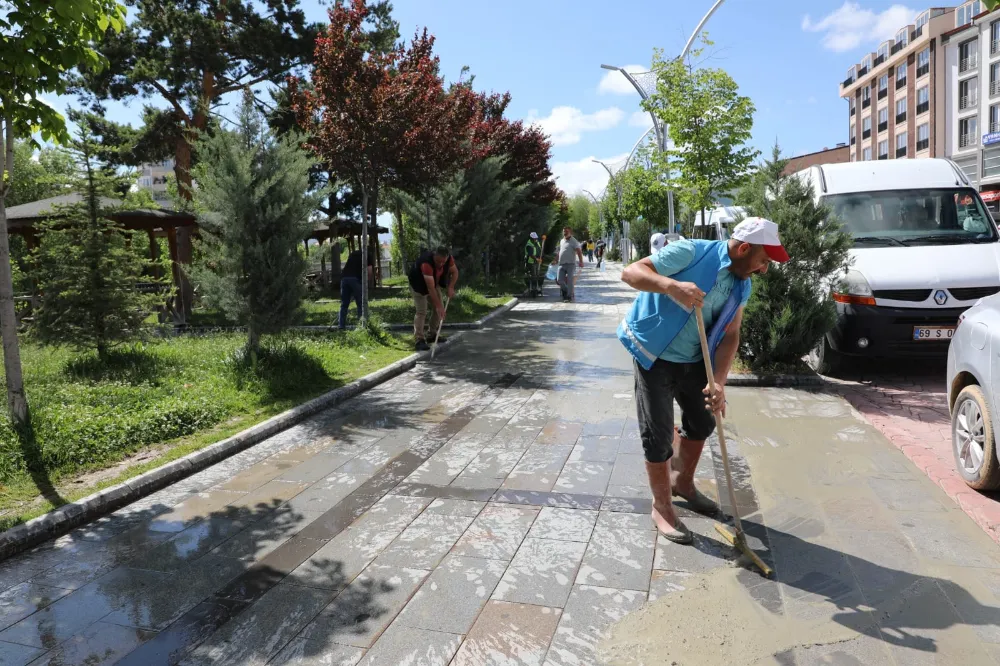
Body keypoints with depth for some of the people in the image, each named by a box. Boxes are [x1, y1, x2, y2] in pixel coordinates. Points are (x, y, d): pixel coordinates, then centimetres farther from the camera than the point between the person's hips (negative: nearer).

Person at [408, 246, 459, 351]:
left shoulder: (449, 258, -24)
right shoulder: (426, 263, -42)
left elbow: (455, 272, -4)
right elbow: (431, 288, -42)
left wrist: (451, 287, -20)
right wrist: (438, 306, -42)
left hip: (435, 282, 7)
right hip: (419, 285, -7)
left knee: (439, 308, 6)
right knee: (421, 311, -16)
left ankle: (433, 334, 20)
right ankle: (419, 340, -16)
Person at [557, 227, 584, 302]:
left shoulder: (574, 241, -5)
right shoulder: (561, 241, 16)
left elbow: (579, 252, -14)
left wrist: (581, 261, -26)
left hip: (570, 264, -6)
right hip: (562, 264, 6)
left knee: (569, 280, -5)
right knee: (560, 280, 3)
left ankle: (569, 296, 3)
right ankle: (566, 291, 26)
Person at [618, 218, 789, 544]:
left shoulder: (741, 287, 1)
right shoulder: (691, 253, -21)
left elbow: (730, 335, -1)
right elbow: (630, 272, -25)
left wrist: (718, 381, -16)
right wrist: (672, 286, -43)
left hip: (693, 359, 8)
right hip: (653, 355, -7)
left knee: (702, 422, 19)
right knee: (657, 434, -3)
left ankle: (682, 482, 44)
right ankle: (662, 508, 16)